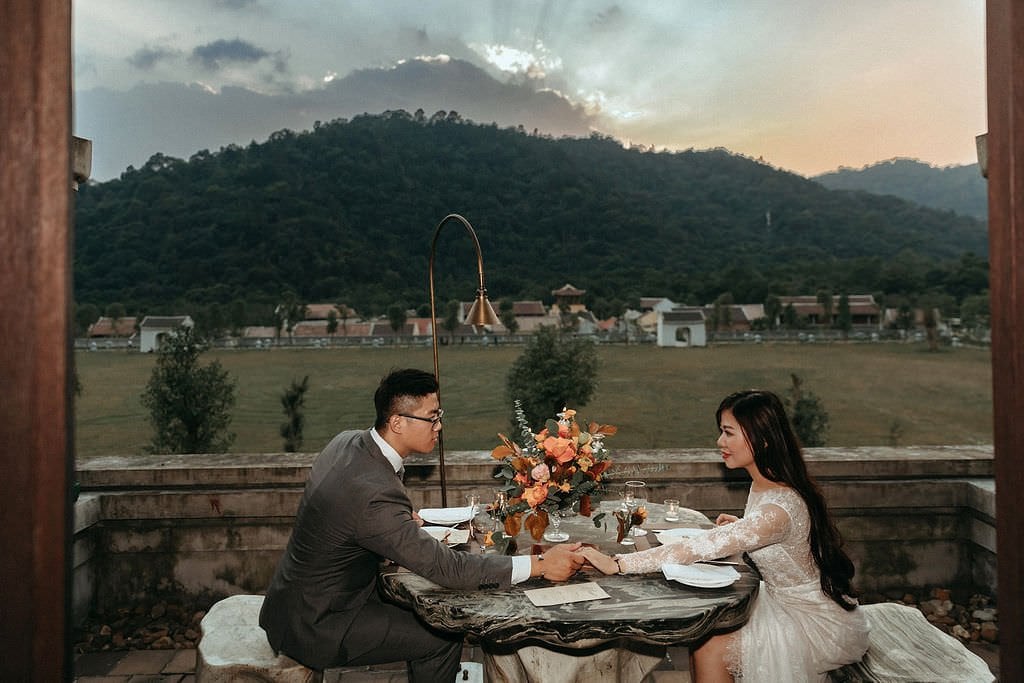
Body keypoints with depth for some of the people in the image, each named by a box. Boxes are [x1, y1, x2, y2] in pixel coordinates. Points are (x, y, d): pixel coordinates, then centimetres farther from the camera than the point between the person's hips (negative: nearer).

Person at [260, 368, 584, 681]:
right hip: (313, 628, -9)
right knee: (444, 636, -5)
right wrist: (539, 565, -26)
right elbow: (445, 566, -30)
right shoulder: (374, 493, -34)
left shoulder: (348, 441, -6)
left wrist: (404, 522, -1)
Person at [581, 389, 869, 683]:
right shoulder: (765, 485, -3)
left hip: (819, 623, -8)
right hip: (785, 600, 8)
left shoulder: (779, 508, -33)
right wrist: (740, 526, -2)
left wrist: (617, 564, -37)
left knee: (708, 651, -14)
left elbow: (697, 549, -38)